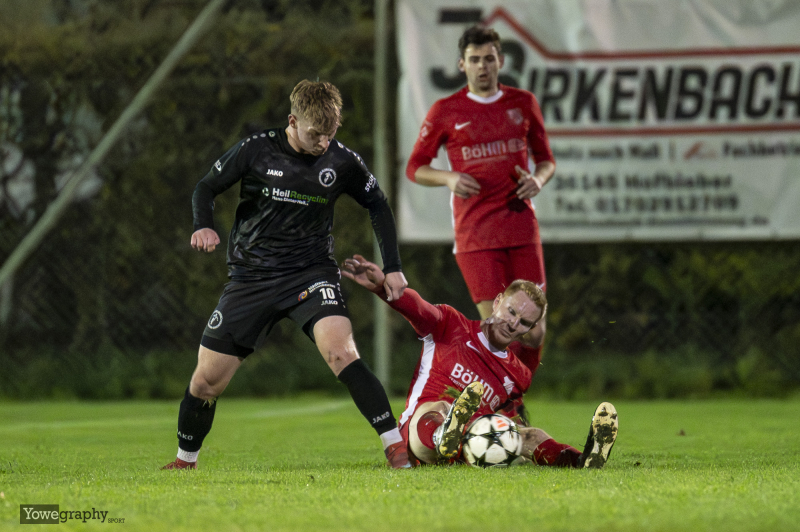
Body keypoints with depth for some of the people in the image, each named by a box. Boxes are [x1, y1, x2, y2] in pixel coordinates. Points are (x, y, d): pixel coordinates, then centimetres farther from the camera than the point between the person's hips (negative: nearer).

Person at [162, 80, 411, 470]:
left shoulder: (342, 161, -4)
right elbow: (207, 187, 3)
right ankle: (185, 460, 27)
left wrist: (392, 267, 6)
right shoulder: (256, 151, -8)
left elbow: (377, 205, 12)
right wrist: (203, 225, -19)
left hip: (311, 273, -1)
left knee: (340, 351, -29)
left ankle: (396, 447, -27)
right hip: (251, 276, 1)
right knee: (207, 379, 1)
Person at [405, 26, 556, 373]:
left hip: (521, 225, 3)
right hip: (474, 235, -3)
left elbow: (546, 159, 20)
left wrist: (538, 179, -3)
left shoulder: (523, 103, 11)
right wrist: (448, 178, -11)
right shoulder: (445, 112, 3)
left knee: (533, 331, -2)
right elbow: (415, 168, 9)